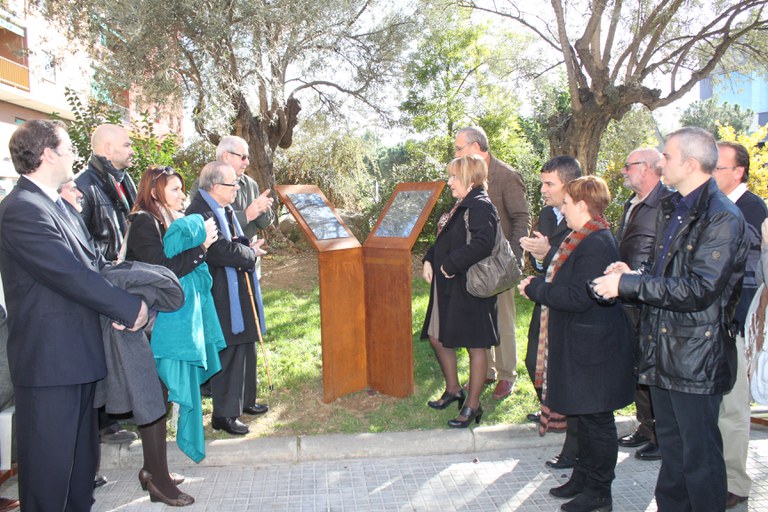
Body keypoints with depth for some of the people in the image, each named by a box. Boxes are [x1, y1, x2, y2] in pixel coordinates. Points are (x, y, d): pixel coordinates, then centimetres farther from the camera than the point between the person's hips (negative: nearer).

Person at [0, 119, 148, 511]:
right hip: (49, 361, -9)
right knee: (50, 465, 4)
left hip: (79, 355, 10)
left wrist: (118, 304, -8)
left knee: (81, 456, 20)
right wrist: (130, 308, -14)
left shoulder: (62, 207, 15)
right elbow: (71, 275, -23)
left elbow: (94, 263, 10)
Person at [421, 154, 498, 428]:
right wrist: (429, 260, 4)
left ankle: (472, 405, 16)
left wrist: (450, 265, -23)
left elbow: (482, 244, -30)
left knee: (475, 345, 3)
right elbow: (443, 240, 20)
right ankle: (453, 390, 35)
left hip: (471, 289, -10)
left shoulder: (481, 206, -17)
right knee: (437, 338, 16)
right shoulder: (461, 206, 13)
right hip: (448, 287, 10)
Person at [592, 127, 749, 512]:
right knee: (671, 447, 22)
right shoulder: (670, 209, 13)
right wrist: (630, 277, 1)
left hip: (696, 355, -9)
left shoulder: (722, 218, -16)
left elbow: (699, 290, -24)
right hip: (663, 350, 9)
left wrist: (628, 284, -22)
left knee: (699, 455, 5)